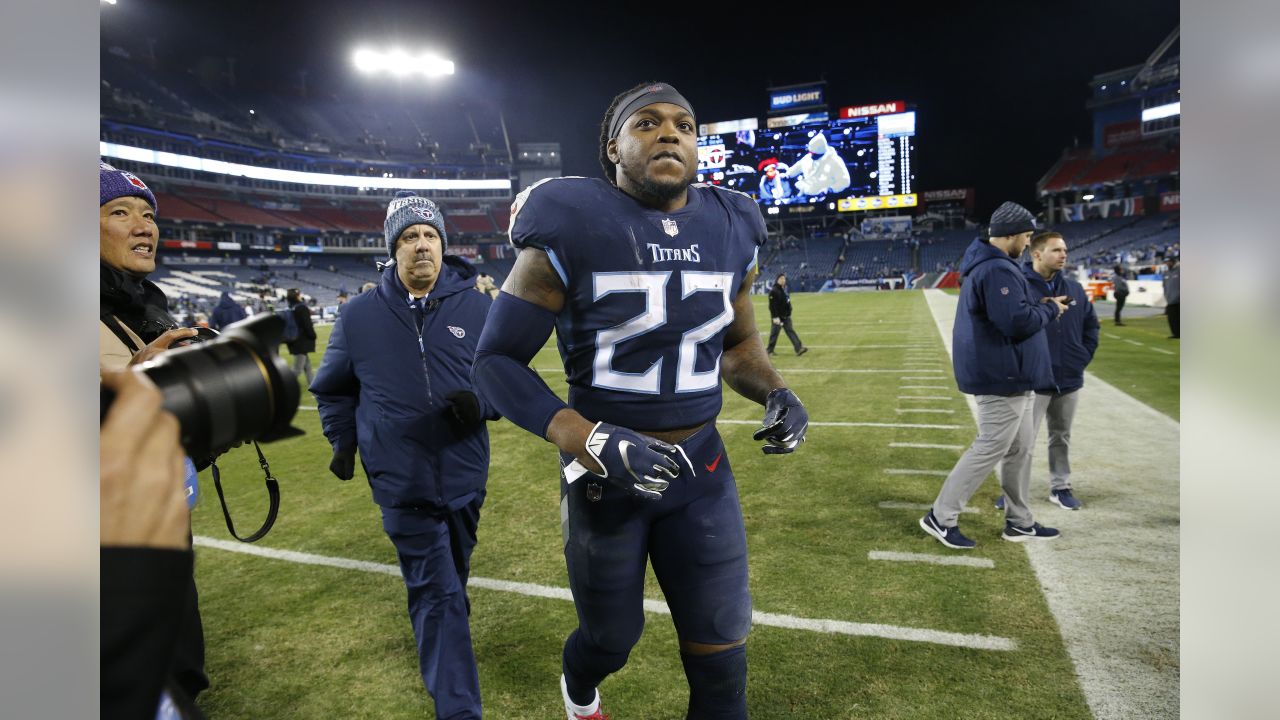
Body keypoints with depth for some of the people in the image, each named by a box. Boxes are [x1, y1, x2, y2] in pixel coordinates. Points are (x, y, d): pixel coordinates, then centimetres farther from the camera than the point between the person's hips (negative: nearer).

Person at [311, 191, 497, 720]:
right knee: (438, 594, -3)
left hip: (465, 476, 2)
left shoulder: (477, 307, -3)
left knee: (449, 582, 23)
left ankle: (438, 632, 52)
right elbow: (333, 386, 14)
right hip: (402, 482, -2)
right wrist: (343, 443, 5)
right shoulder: (360, 314, -2)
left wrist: (481, 403, -17)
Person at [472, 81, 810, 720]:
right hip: (605, 473, -3)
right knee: (612, 638, 18)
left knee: (721, 653, 10)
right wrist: (589, 443, -26)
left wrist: (774, 392, -8)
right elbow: (495, 360, -13)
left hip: (701, 468, 4)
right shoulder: (572, 231, -15)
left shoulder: (732, 231, 0)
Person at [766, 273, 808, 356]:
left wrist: (788, 313, 21)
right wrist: (775, 317, -23)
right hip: (778, 317, -8)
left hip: (786, 316, 8)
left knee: (790, 331, 1)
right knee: (774, 333, 2)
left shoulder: (784, 289, 12)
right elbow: (772, 305, -19)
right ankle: (770, 350, 15)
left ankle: (799, 349, -6)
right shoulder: (774, 291, -15)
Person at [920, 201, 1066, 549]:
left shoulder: (985, 265, 14)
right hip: (1004, 377, -11)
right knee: (990, 449, -4)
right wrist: (1050, 310, -9)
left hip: (1011, 376, 11)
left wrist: (1040, 305, 8)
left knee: (1020, 449, 17)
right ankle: (941, 517, 3)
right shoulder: (998, 270, -21)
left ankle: (1020, 522, 27)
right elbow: (1018, 322, -26)